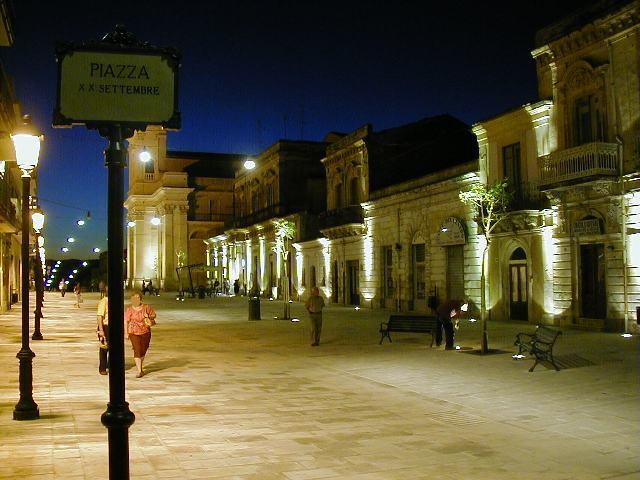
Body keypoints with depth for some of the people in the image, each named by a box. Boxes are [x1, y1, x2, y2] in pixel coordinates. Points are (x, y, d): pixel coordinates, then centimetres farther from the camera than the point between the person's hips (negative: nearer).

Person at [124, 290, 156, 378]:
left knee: (143, 350, 13)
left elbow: (154, 314, 10)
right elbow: (126, 321, -4)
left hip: (145, 332, 3)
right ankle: (139, 371, -10)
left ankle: (140, 366, 37)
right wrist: (126, 333, -7)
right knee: (137, 350, -12)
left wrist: (149, 317, -11)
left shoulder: (146, 307, -3)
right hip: (134, 332, -3)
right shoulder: (130, 309, -8)